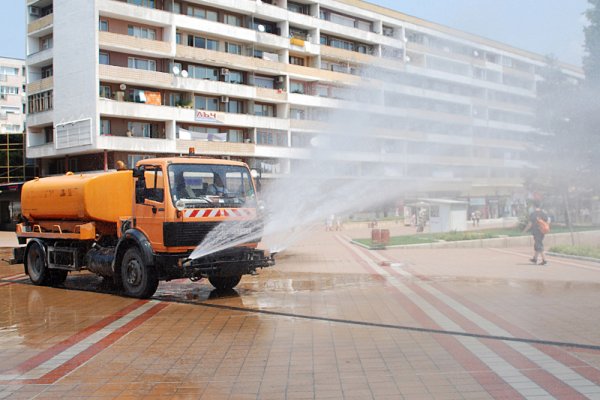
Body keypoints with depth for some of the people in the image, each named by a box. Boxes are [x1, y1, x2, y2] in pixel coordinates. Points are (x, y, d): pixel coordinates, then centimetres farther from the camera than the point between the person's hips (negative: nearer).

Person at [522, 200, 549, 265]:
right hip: (542, 232, 6)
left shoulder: (532, 214, -13)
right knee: (536, 245, 20)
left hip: (536, 232, -6)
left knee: (539, 246, -3)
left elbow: (530, 224, -12)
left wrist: (525, 230, 0)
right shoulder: (543, 214, 4)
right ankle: (535, 259, 31)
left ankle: (544, 260, -9)